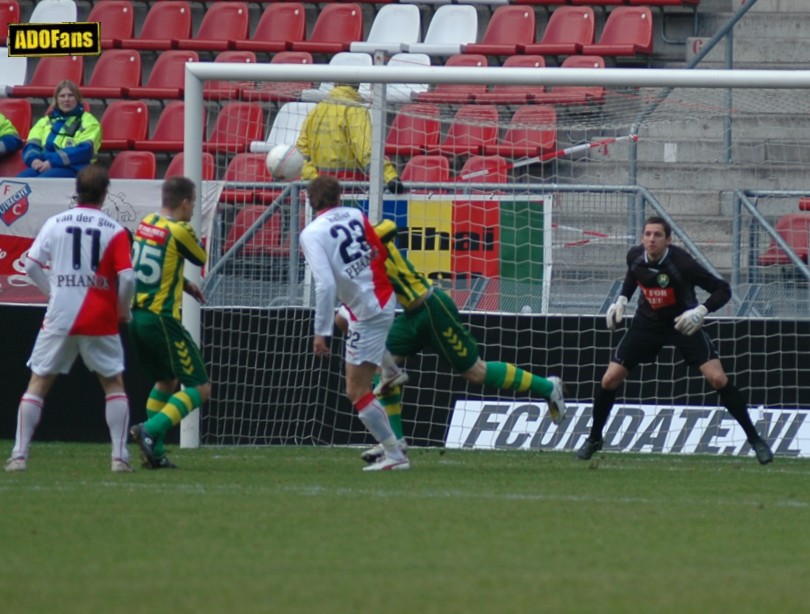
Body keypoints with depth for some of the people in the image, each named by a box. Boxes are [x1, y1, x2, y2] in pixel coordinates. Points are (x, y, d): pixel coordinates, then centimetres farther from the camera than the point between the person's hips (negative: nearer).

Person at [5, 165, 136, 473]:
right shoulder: (114, 230, -4)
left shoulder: (55, 223, 2)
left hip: (59, 318, 1)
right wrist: (123, 310, 7)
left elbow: (31, 265, 1)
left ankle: (19, 455, 0)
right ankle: (120, 456, 4)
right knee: (114, 383, 13)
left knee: (38, 383, 9)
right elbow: (126, 276, -11)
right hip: (100, 320, -1)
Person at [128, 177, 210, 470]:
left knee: (166, 381, 25)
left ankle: (155, 452, 18)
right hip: (162, 320, -8)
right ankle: (151, 430, -19)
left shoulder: (145, 224, 9)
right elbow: (201, 258, 4)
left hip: (137, 314, 8)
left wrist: (184, 284, 19)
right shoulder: (179, 231, -14)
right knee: (200, 387, -2)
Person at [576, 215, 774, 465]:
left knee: (718, 379, -17)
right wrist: (622, 299, 1)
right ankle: (594, 439, 19)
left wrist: (701, 311, -39)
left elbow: (722, 289, -23)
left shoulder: (681, 263, -28)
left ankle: (754, 438, -3)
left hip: (683, 323, -4)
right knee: (609, 380, -3)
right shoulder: (635, 256, -14)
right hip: (647, 323, 4)